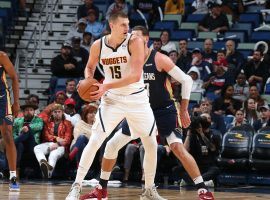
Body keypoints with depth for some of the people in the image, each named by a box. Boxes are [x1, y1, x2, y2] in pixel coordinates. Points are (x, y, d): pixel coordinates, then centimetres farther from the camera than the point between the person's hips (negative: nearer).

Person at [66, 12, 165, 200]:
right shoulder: (98, 45, -7)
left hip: (137, 99, 0)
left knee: (151, 145, 4)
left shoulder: (135, 42, -17)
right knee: (94, 141, -11)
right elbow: (90, 67, 14)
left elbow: (135, 75, -26)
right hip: (112, 99, 1)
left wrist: (106, 86, -31)